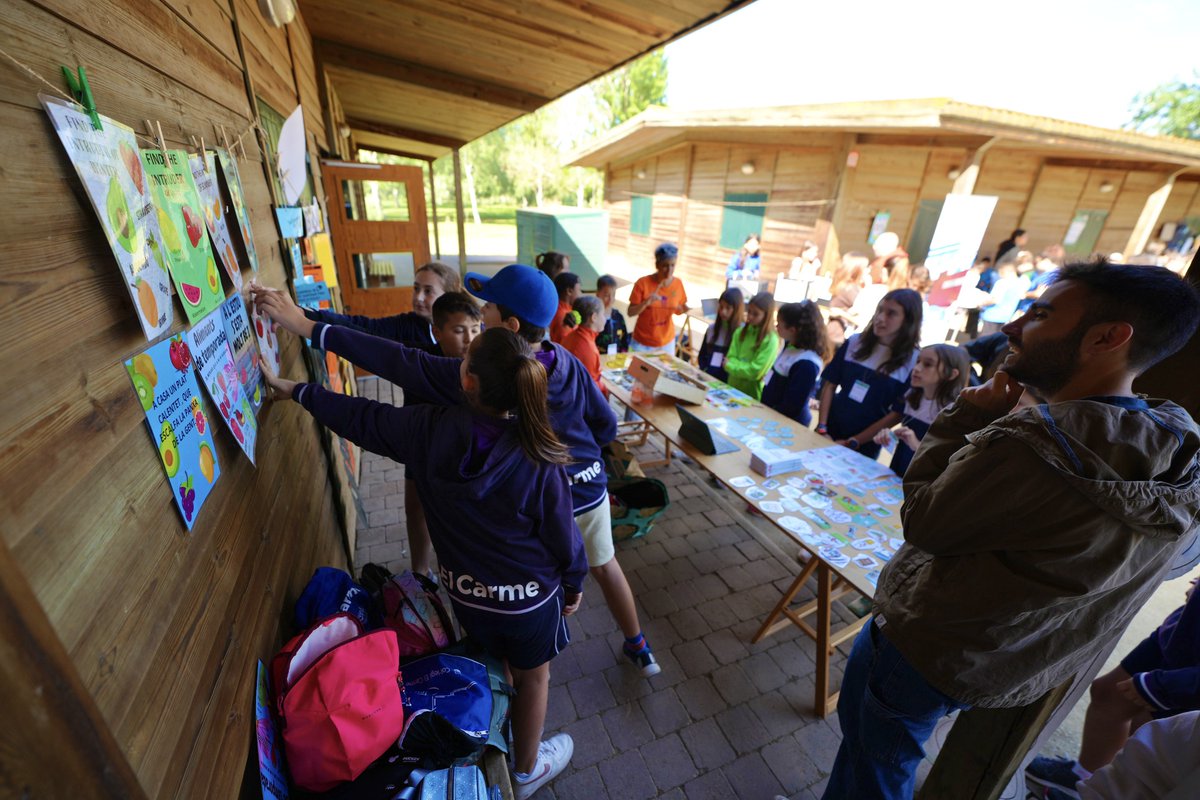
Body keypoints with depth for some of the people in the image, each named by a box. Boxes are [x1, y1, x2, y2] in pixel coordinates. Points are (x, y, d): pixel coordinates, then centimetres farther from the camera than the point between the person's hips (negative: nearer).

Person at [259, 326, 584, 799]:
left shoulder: (431, 429, -24)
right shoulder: (538, 457, -29)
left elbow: (359, 417, -8)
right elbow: (562, 534, -17)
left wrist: (289, 387, 9)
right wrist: (575, 582, 3)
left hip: (465, 592, 3)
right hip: (529, 595, -3)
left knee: (492, 668, 33)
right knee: (532, 679, 26)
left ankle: (498, 743, 61)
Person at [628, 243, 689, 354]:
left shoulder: (678, 284, -6)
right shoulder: (643, 283, -16)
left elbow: (678, 310, 4)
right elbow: (631, 312, -14)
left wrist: (690, 310, -16)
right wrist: (646, 302, -30)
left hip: (666, 342, 3)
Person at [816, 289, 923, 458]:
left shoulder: (914, 361, -10)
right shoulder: (855, 342, -3)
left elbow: (898, 413, -10)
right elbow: (830, 385, -2)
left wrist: (852, 442, -11)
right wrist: (821, 428, -9)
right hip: (828, 433, 2)